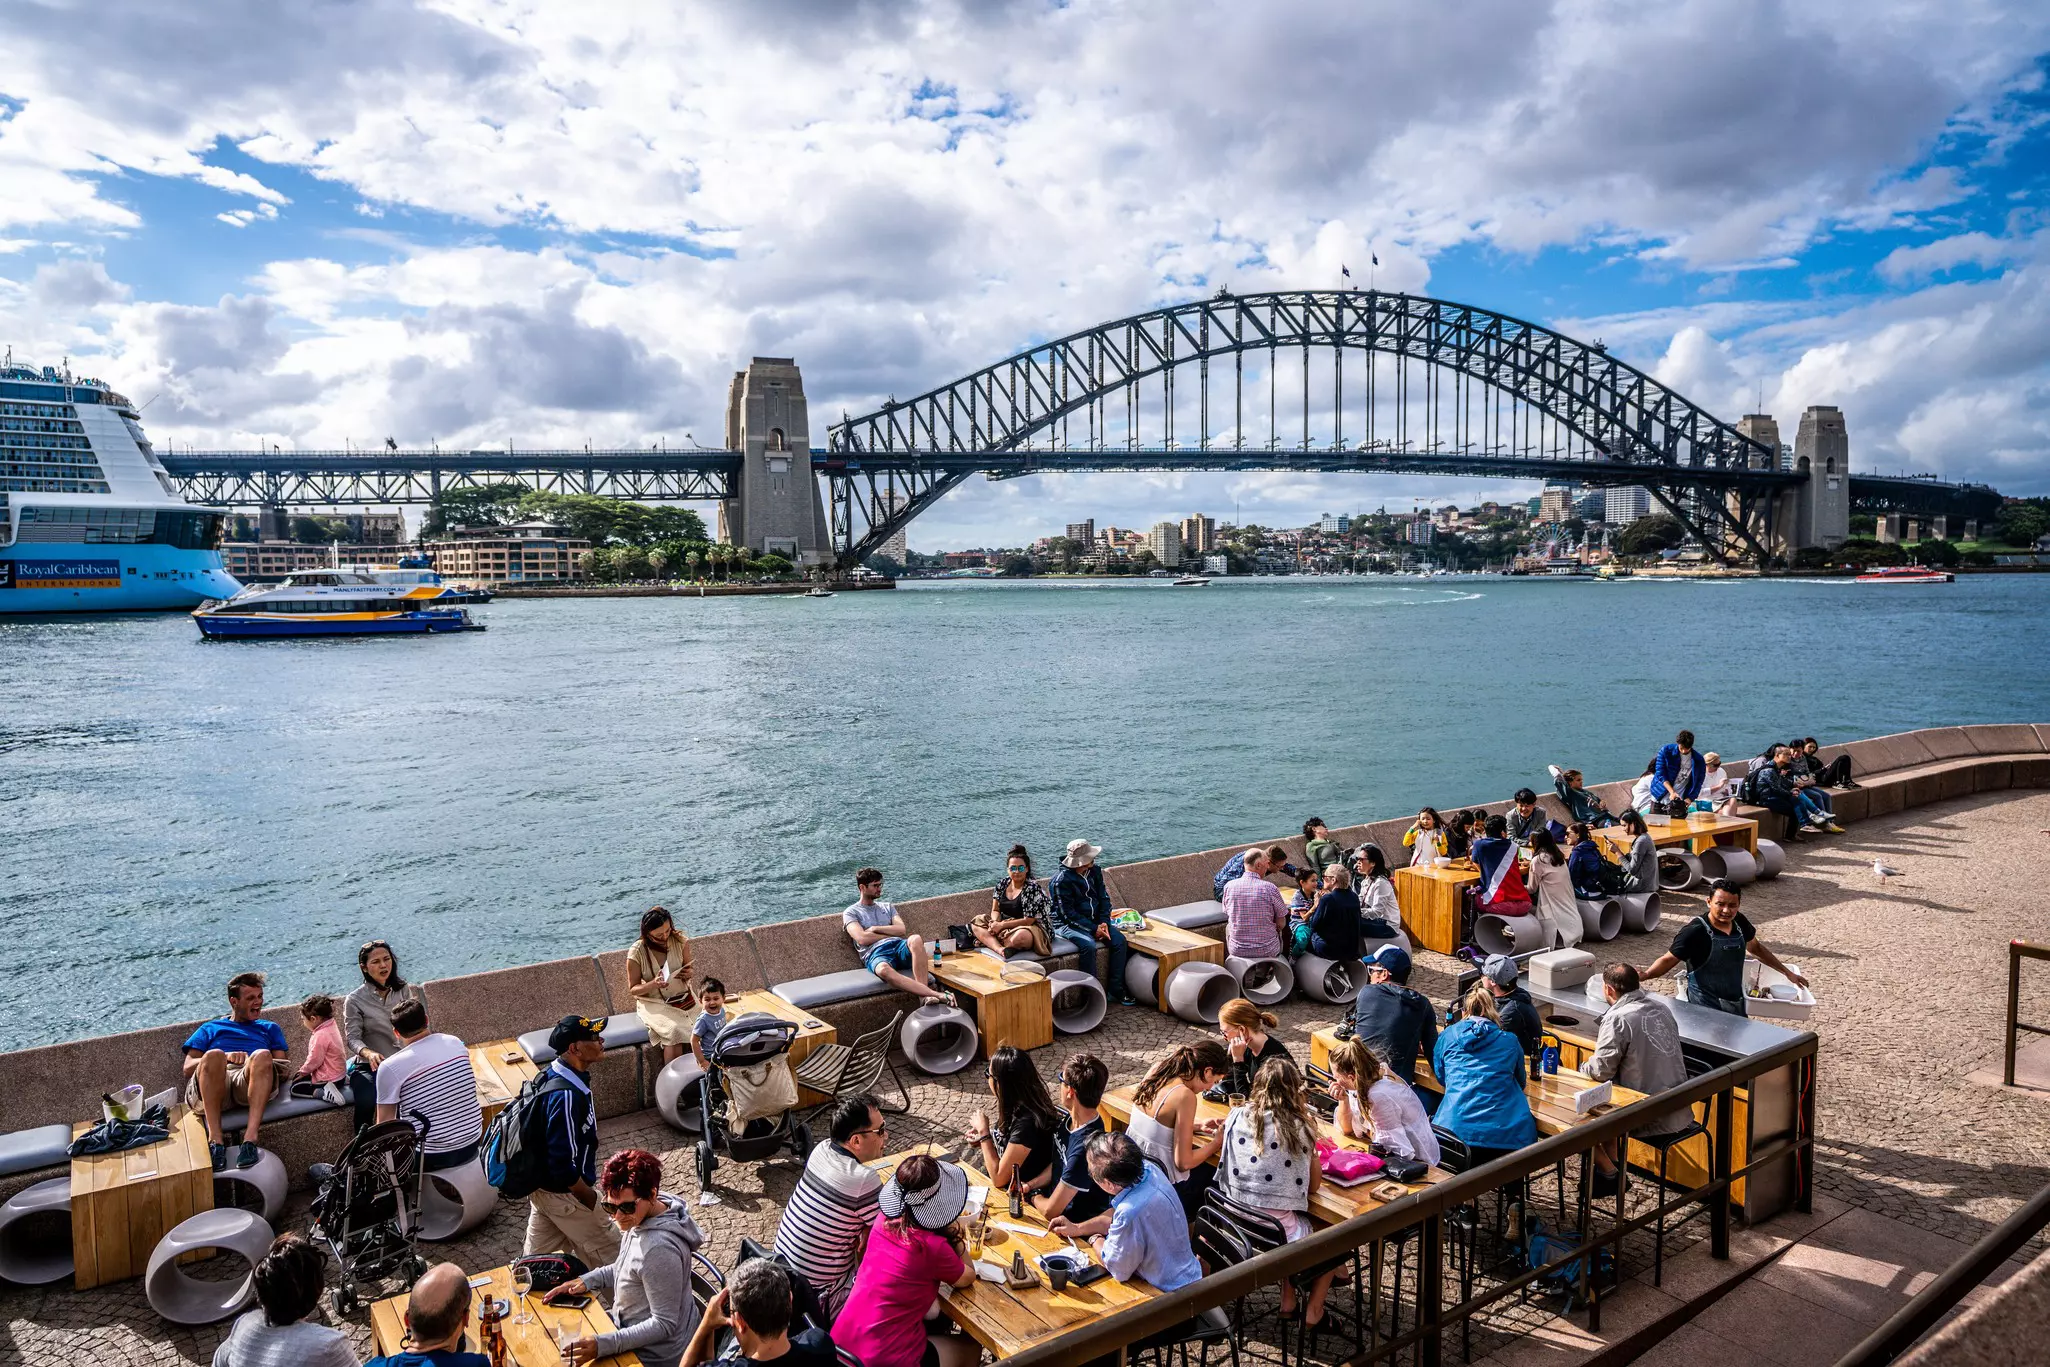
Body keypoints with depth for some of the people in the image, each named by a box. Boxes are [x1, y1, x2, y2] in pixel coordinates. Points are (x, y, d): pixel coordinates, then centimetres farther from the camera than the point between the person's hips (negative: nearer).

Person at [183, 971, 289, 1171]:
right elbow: (188, 1068, 17)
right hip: (208, 1088, 0)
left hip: (249, 1084, 0)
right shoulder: (210, 1029, 34)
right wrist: (224, 1057, -2)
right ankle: (215, 1139, -38)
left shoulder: (269, 1028, 36)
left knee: (262, 1055, -36)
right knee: (213, 1055, -36)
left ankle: (250, 1138, -48)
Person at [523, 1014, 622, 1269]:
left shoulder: (555, 1076, -2)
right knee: (610, 1257, 8)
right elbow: (563, 1164, -30)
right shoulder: (566, 1095, -32)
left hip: (541, 1188, 9)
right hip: (564, 1194, -9)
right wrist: (590, 1198, -17)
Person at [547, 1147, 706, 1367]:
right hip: (634, 1327, 8)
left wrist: (604, 1345, -32)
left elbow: (664, 1324, -27)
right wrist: (587, 1281, -1)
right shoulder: (641, 1216, -7)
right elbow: (624, 1268, 12)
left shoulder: (659, 1249, -34)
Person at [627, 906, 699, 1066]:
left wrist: (689, 973, -12)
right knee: (674, 1031, -33)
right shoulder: (637, 952, -11)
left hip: (683, 997, 3)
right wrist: (654, 984, -23)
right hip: (653, 1002, -3)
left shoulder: (679, 940, -3)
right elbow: (632, 989, -4)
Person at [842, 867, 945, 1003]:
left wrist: (875, 928, 2)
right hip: (875, 954, -4)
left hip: (899, 946, 4)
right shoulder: (850, 913, 14)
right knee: (884, 970, -43)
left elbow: (902, 930, 11)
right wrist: (891, 933, 5)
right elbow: (862, 939, -4)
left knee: (916, 939, -35)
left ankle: (925, 995, -42)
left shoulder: (887, 907, 28)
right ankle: (935, 994, -50)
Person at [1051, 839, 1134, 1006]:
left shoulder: (1094, 872, 4)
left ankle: (1117, 988, -8)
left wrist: (1104, 922, -7)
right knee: (1088, 945, -34)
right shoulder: (1062, 880, -17)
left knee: (1119, 939, -16)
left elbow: (1104, 899, 9)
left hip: (1094, 921, 7)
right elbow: (1068, 913, -18)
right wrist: (1093, 929, -22)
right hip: (1068, 924, -6)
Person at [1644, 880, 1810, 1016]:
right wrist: (1643, 975, -37)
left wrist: (1787, 972, 26)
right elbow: (1668, 960, -19)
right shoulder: (1695, 931, -19)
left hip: (1736, 1005, 7)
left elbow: (1755, 948, 19)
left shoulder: (1739, 922, 0)